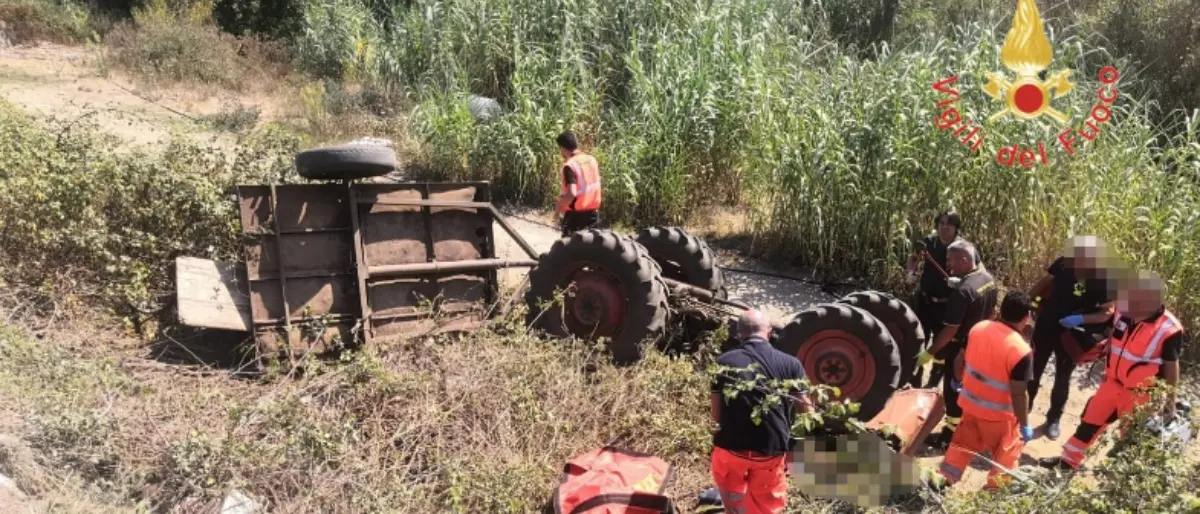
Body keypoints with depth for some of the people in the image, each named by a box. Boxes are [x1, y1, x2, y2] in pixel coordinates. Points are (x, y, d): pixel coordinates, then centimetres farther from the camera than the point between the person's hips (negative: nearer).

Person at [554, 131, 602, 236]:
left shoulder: (570, 165, -19)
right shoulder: (592, 160, 3)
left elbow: (571, 194, -28)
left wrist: (559, 207, -11)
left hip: (576, 214, -7)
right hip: (593, 212, 7)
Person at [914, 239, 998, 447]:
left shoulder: (963, 291, -30)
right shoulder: (989, 279, -2)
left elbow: (950, 330, -27)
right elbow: (991, 312, 13)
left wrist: (929, 353, -20)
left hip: (961, 350, -9)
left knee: (953, 392, 6)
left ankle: (951, 435, 17)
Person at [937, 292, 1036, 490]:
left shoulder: (978, 328, -9)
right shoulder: (1021, 351, -27)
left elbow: (960, 361, 4)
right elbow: (1018, 395, -23)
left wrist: (958, 380, 23)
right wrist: (1024, 425, -11)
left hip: (970, 403, 5)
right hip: (998, 413, -5)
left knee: (963, 443, 24)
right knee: (1007, 451, 19)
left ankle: (944, 478, 27)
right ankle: (996, 488, 30)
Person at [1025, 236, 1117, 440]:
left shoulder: (1106, 279, -20)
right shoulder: (1064, 262, -16)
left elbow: (1107, 313, -14)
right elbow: (1044, 282, 0)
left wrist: (1081, 319, -29)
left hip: (1071, 335, -2)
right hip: (1045, 327, 2)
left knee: (1062, 379, 14)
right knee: (1033, 371, 15)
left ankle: (1053, 419, 33)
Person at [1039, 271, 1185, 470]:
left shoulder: (1168, 330, -24)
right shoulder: (1124, 312, -10)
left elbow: (1171, 369, -12)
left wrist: (1170, 402, -5)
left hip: (1139, 394, -6)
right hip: (1113, 383, 6)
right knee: (1090, 421, 17)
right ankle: (1068, 461, 33)